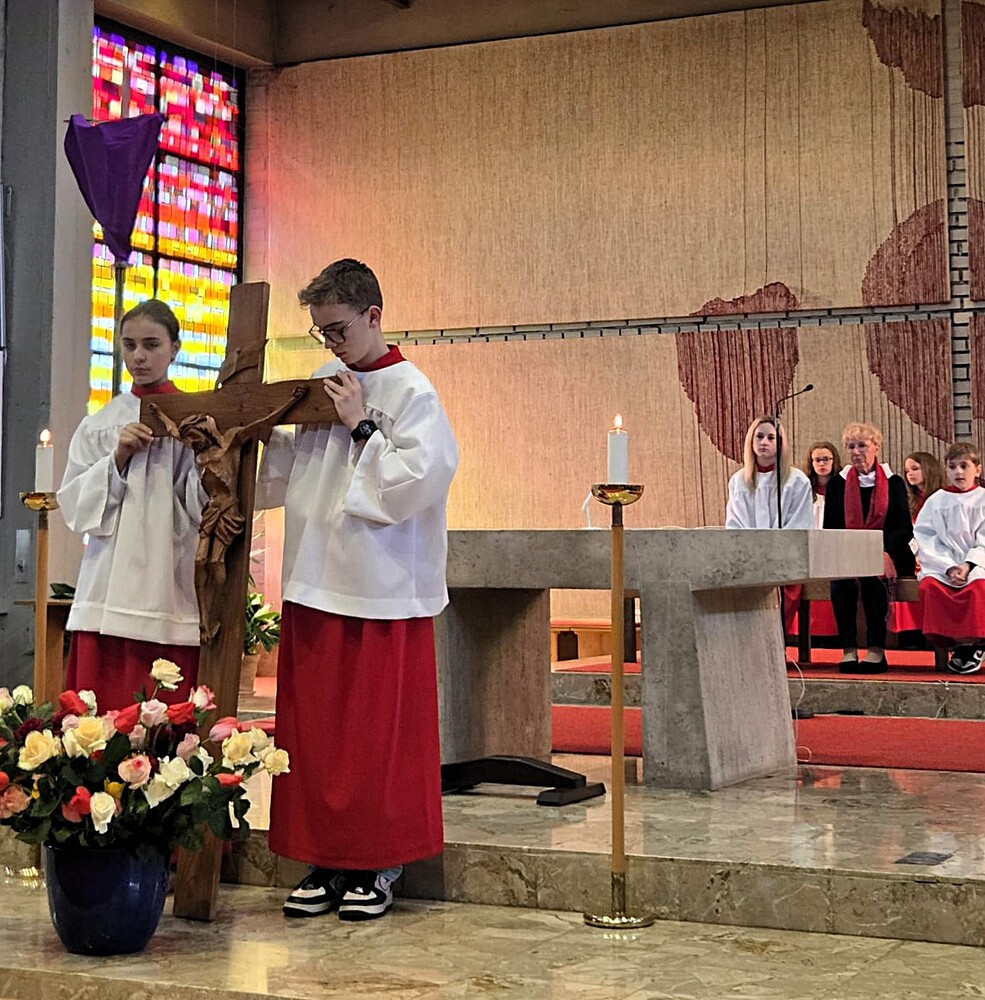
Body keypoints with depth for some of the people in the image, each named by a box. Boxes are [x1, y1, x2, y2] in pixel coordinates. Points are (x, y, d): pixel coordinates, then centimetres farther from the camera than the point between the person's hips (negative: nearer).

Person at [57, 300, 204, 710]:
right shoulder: (100, 424, 13)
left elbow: (204, 508, -1)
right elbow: (74, 505, 8)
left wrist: (205, 453, -16)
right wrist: (118, 459, -4)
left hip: (170, 593, -2)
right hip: (109, 594, 2)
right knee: (102, 720, -2)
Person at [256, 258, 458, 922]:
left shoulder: (410, 391, -6)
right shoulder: (323, 384, 13)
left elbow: (415, 483, -16)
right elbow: (284, 475, 17)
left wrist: (362, 427, -13)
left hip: (382, 591, -6)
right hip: (316, 582, 6)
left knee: (380, 731, 0)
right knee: (316, 729, 8)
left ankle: (381, 865, 11)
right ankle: (328, 860, 18)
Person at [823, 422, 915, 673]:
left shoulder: (893, 483, 9)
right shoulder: (837, 483, 13)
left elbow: (905, 530, 1)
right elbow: (829, 529, 7)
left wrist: (883, 551, -18)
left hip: (888, 556, -1)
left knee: (872, 571, -34)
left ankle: (877, 650, -33)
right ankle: (848, 650, -34)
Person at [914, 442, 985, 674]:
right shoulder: (936, 501, 11)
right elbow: (926, 539, 1)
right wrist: (948, 568, -12)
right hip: (941, 564, 2)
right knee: (929, 585, -30)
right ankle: (953, 643, -25)